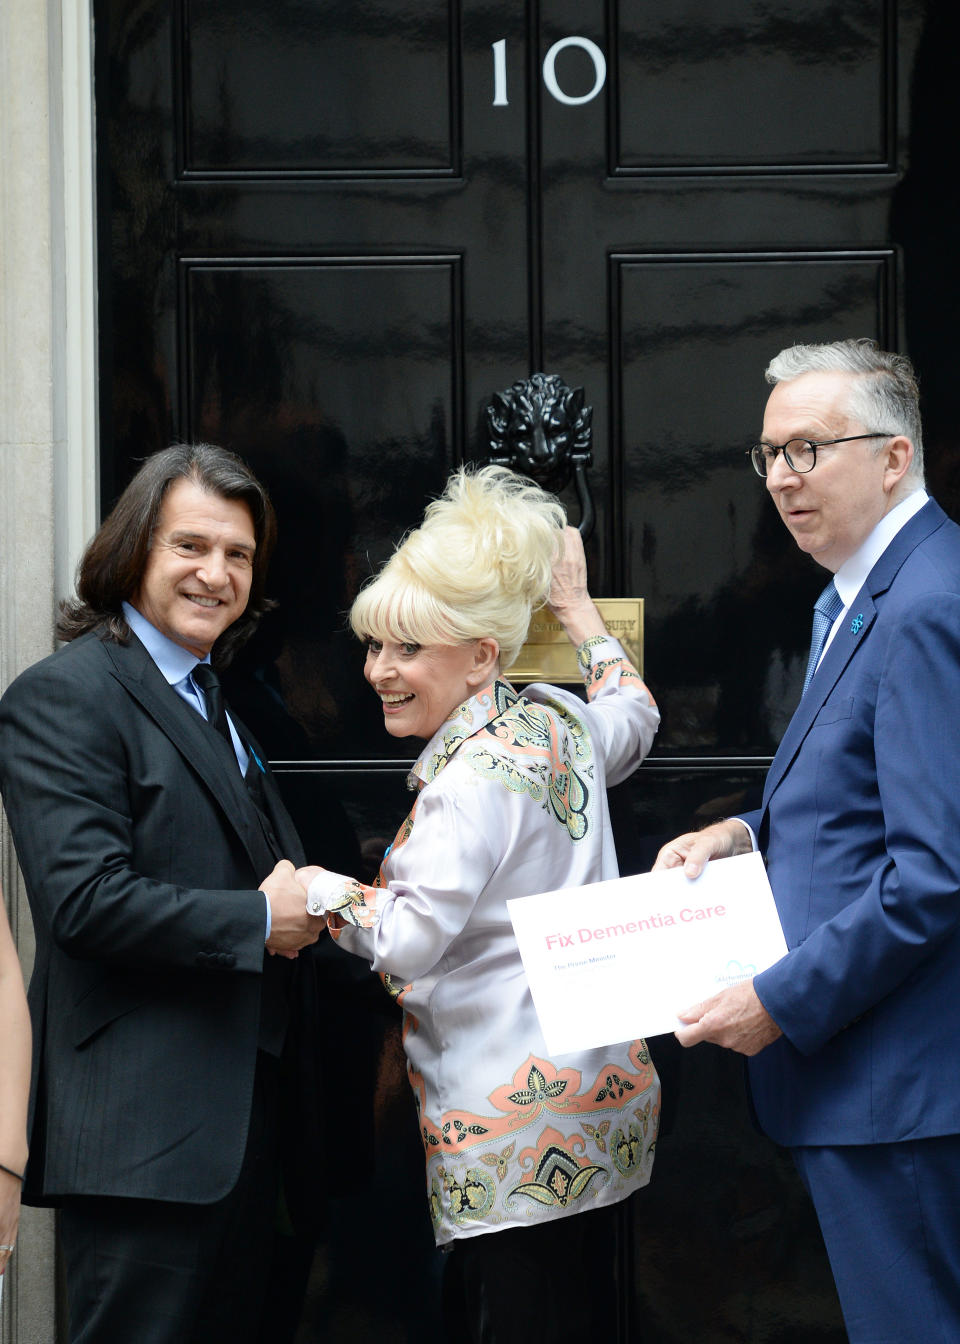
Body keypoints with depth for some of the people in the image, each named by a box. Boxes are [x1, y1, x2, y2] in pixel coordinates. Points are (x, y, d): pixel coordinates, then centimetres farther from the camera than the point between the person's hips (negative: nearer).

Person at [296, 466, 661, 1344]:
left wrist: (325, 892, -4)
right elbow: (636, 716, 34)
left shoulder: (474, 775, -17)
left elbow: (409, 939, -21)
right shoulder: (561, 721, 10)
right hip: (600, 1094, 10)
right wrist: (576, 609, 43)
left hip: (518, 1127, -10)